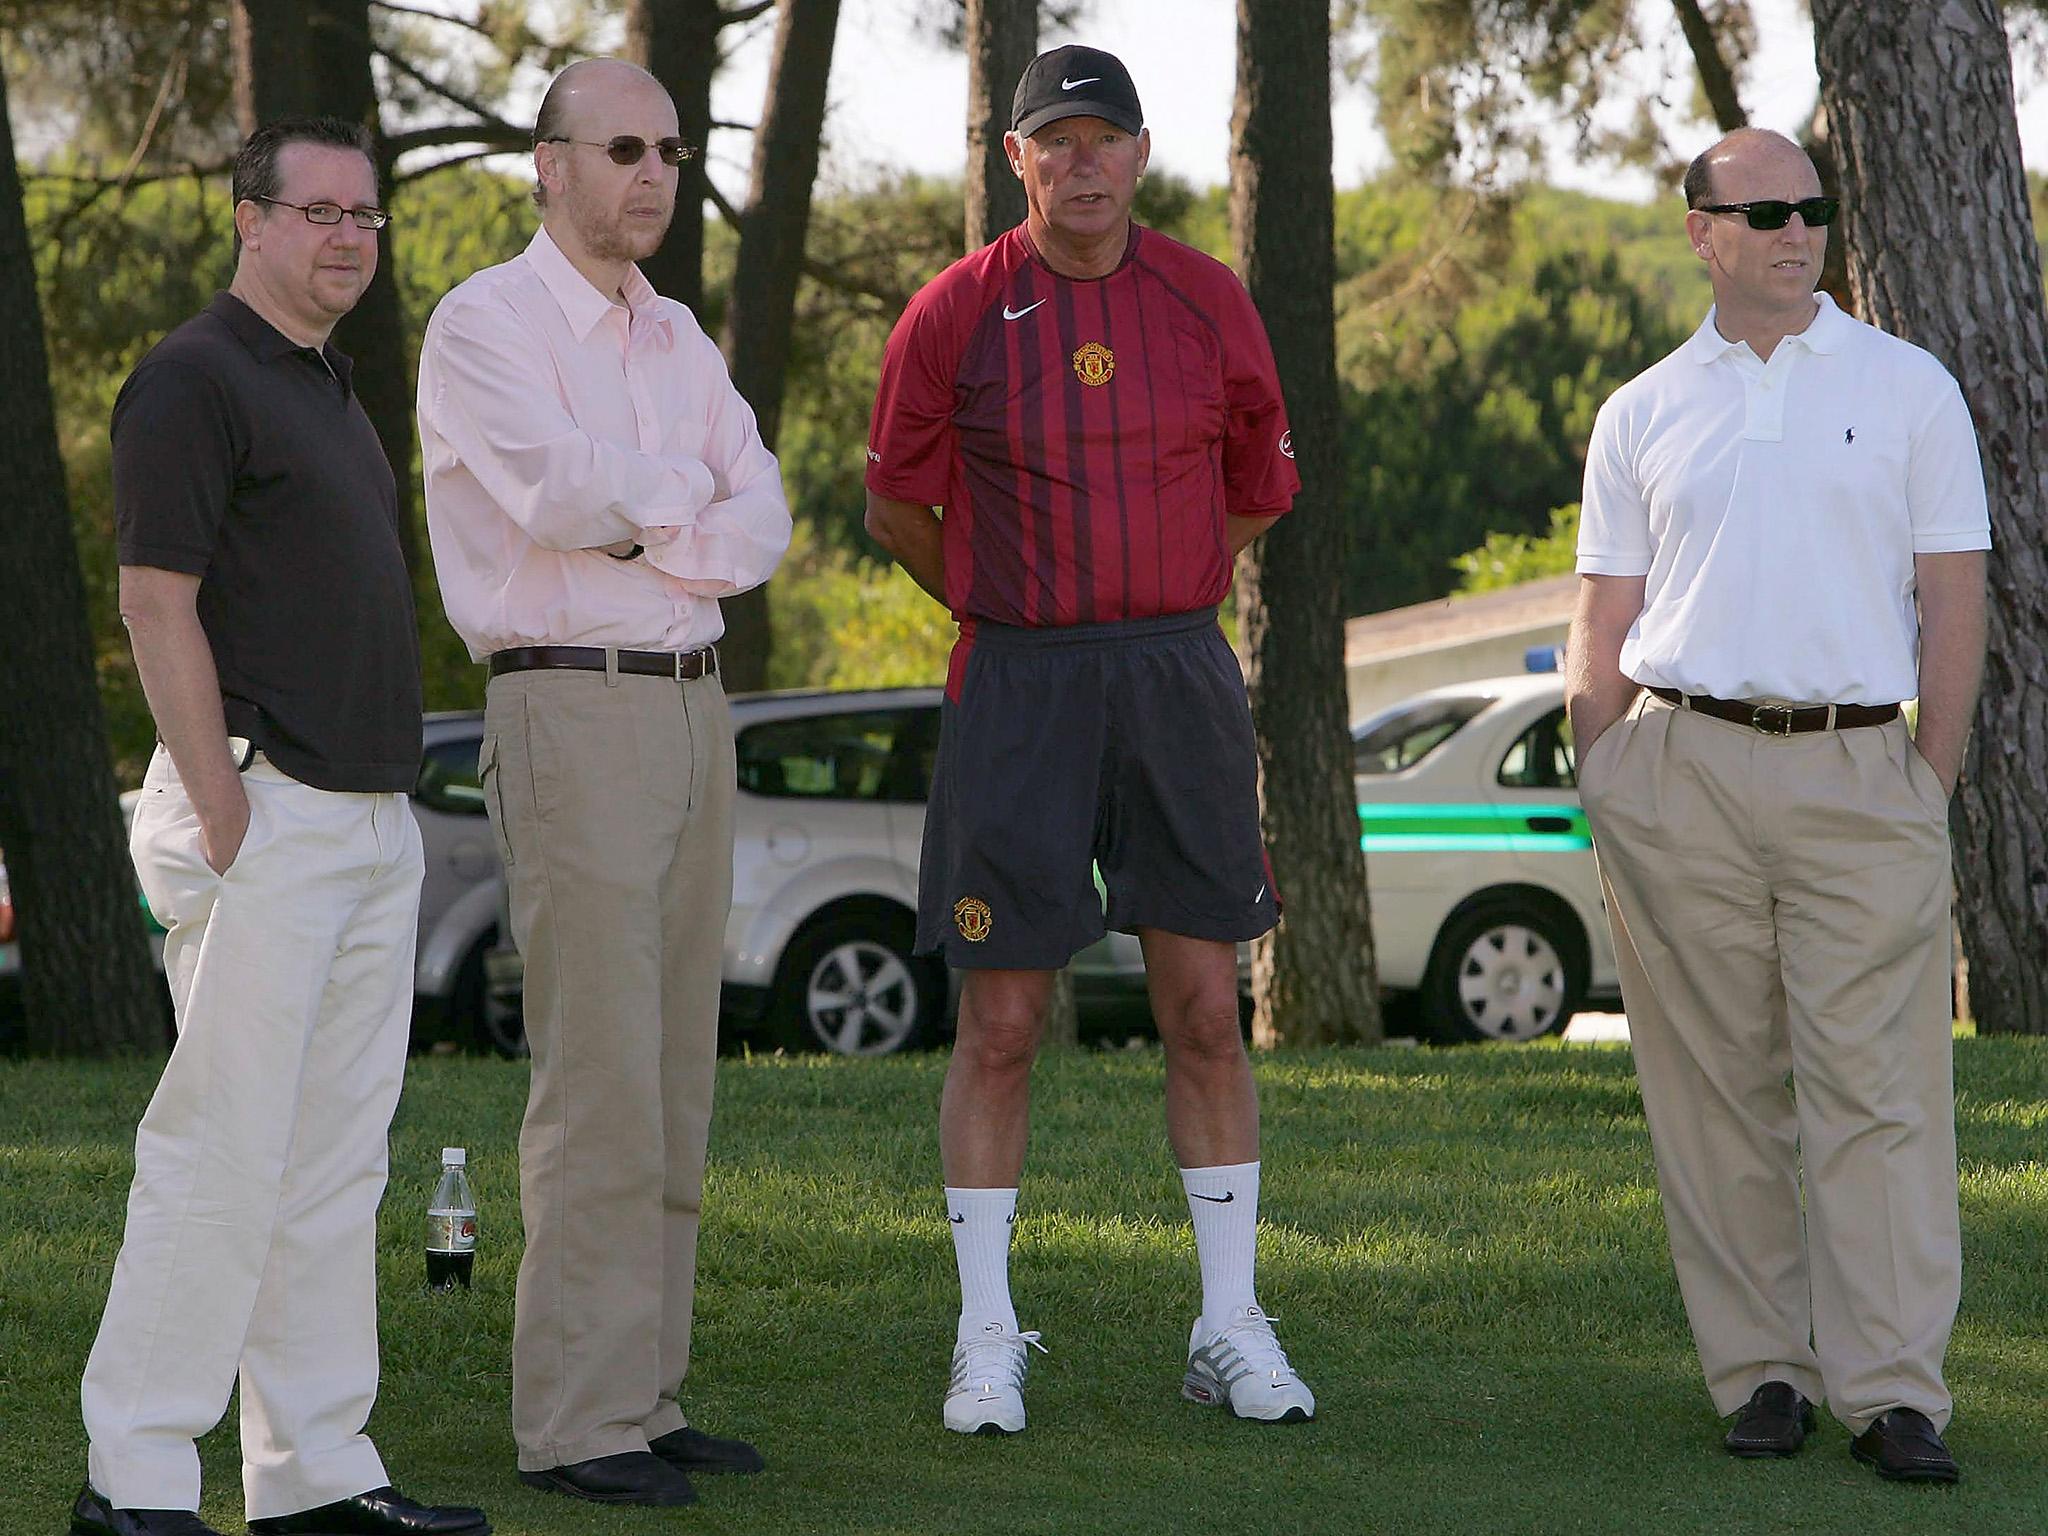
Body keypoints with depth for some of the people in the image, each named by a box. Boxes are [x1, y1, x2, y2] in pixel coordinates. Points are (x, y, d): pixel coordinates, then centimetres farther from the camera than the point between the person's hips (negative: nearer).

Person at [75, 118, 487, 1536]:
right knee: (224, 1149, -9)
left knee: (338, 1159, 10)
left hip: (375, 820, 9)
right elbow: (158, 605, -15)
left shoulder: (331, 385, 20)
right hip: (263, 811, -9)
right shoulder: (194, 379, -9)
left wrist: (393, 806, 17)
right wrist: (224, 819, -18)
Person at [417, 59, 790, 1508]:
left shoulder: (679, 341, 16)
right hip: (570, 717, -8)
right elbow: (564, 490, -22)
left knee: (673, 1080, 8)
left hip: (693, 712, 8)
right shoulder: (484, 325, -6)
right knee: (599, 1081, -11)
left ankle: (643, 1398, 13)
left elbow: (758, 529, 5)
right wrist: (682, 489, -4)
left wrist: (627, 519, -12)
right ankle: (573, 1425, -7)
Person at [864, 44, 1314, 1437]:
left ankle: (1232, 1329, 11)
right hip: (1015, 688, -2)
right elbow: (898, 508, 11)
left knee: (1206, 1011, 3)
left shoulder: (1210, 304, 4)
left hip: (1181, 676, 2)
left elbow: (1255, 492, 18)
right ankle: (988, 1338, 8)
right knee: (1001, 1022, 0)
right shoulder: (955, 314, -1)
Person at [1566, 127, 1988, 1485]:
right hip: (1681, 771, 2)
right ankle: (1760, 1374, 9)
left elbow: (1953, 600, 6)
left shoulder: (1909, 388, 9)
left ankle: (1891, 1390, -7)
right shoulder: (1644, 413, 13)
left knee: (1877, 1088, -7)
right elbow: (1603, 625, 13)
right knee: (1717, 1089, 2)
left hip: (1858, 772, -1)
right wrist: (1604, 799, 4)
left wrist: (1934, 786, -1)